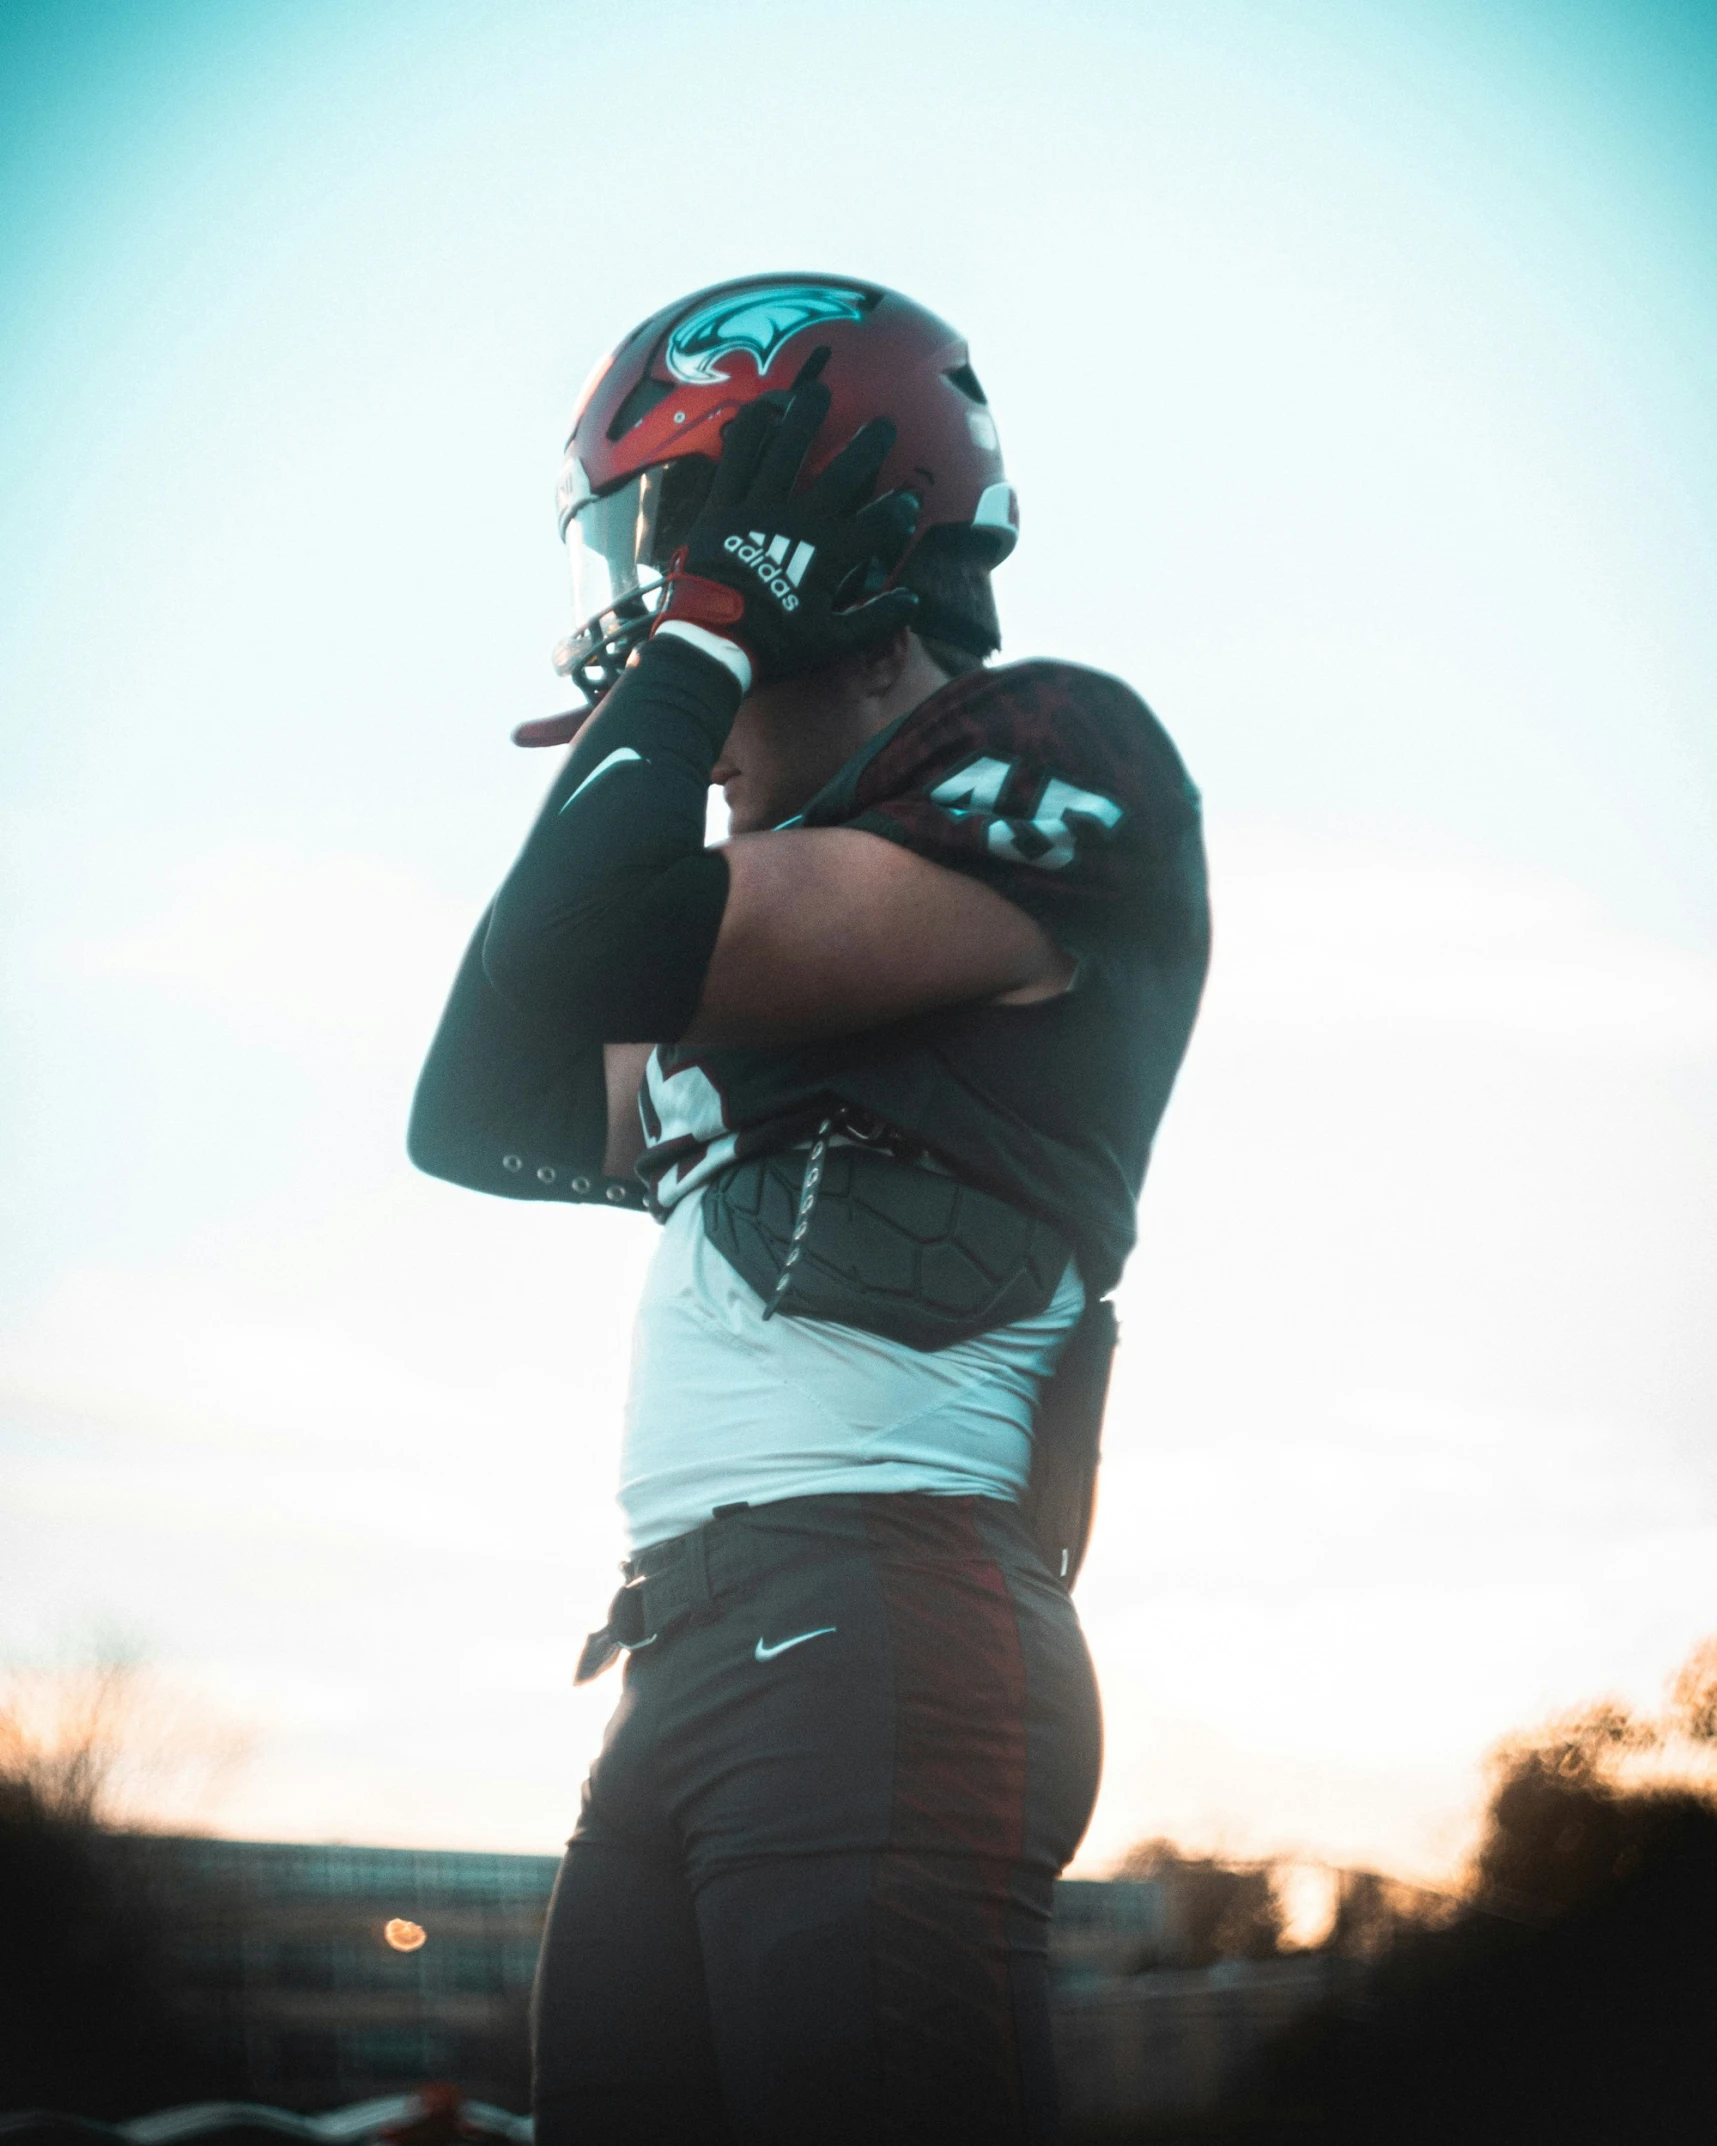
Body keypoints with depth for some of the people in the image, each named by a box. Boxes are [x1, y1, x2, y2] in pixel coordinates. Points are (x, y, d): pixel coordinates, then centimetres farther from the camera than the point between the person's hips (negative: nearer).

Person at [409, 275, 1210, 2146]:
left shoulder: (1049, 765, -4)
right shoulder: (790, 863, 25)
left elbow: (612, 958, -16)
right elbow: (486, 1117, 23)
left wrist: (694, 644, -2)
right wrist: (628, 760, 20)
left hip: (877, 1629, -9)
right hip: (683, 1654, 9)